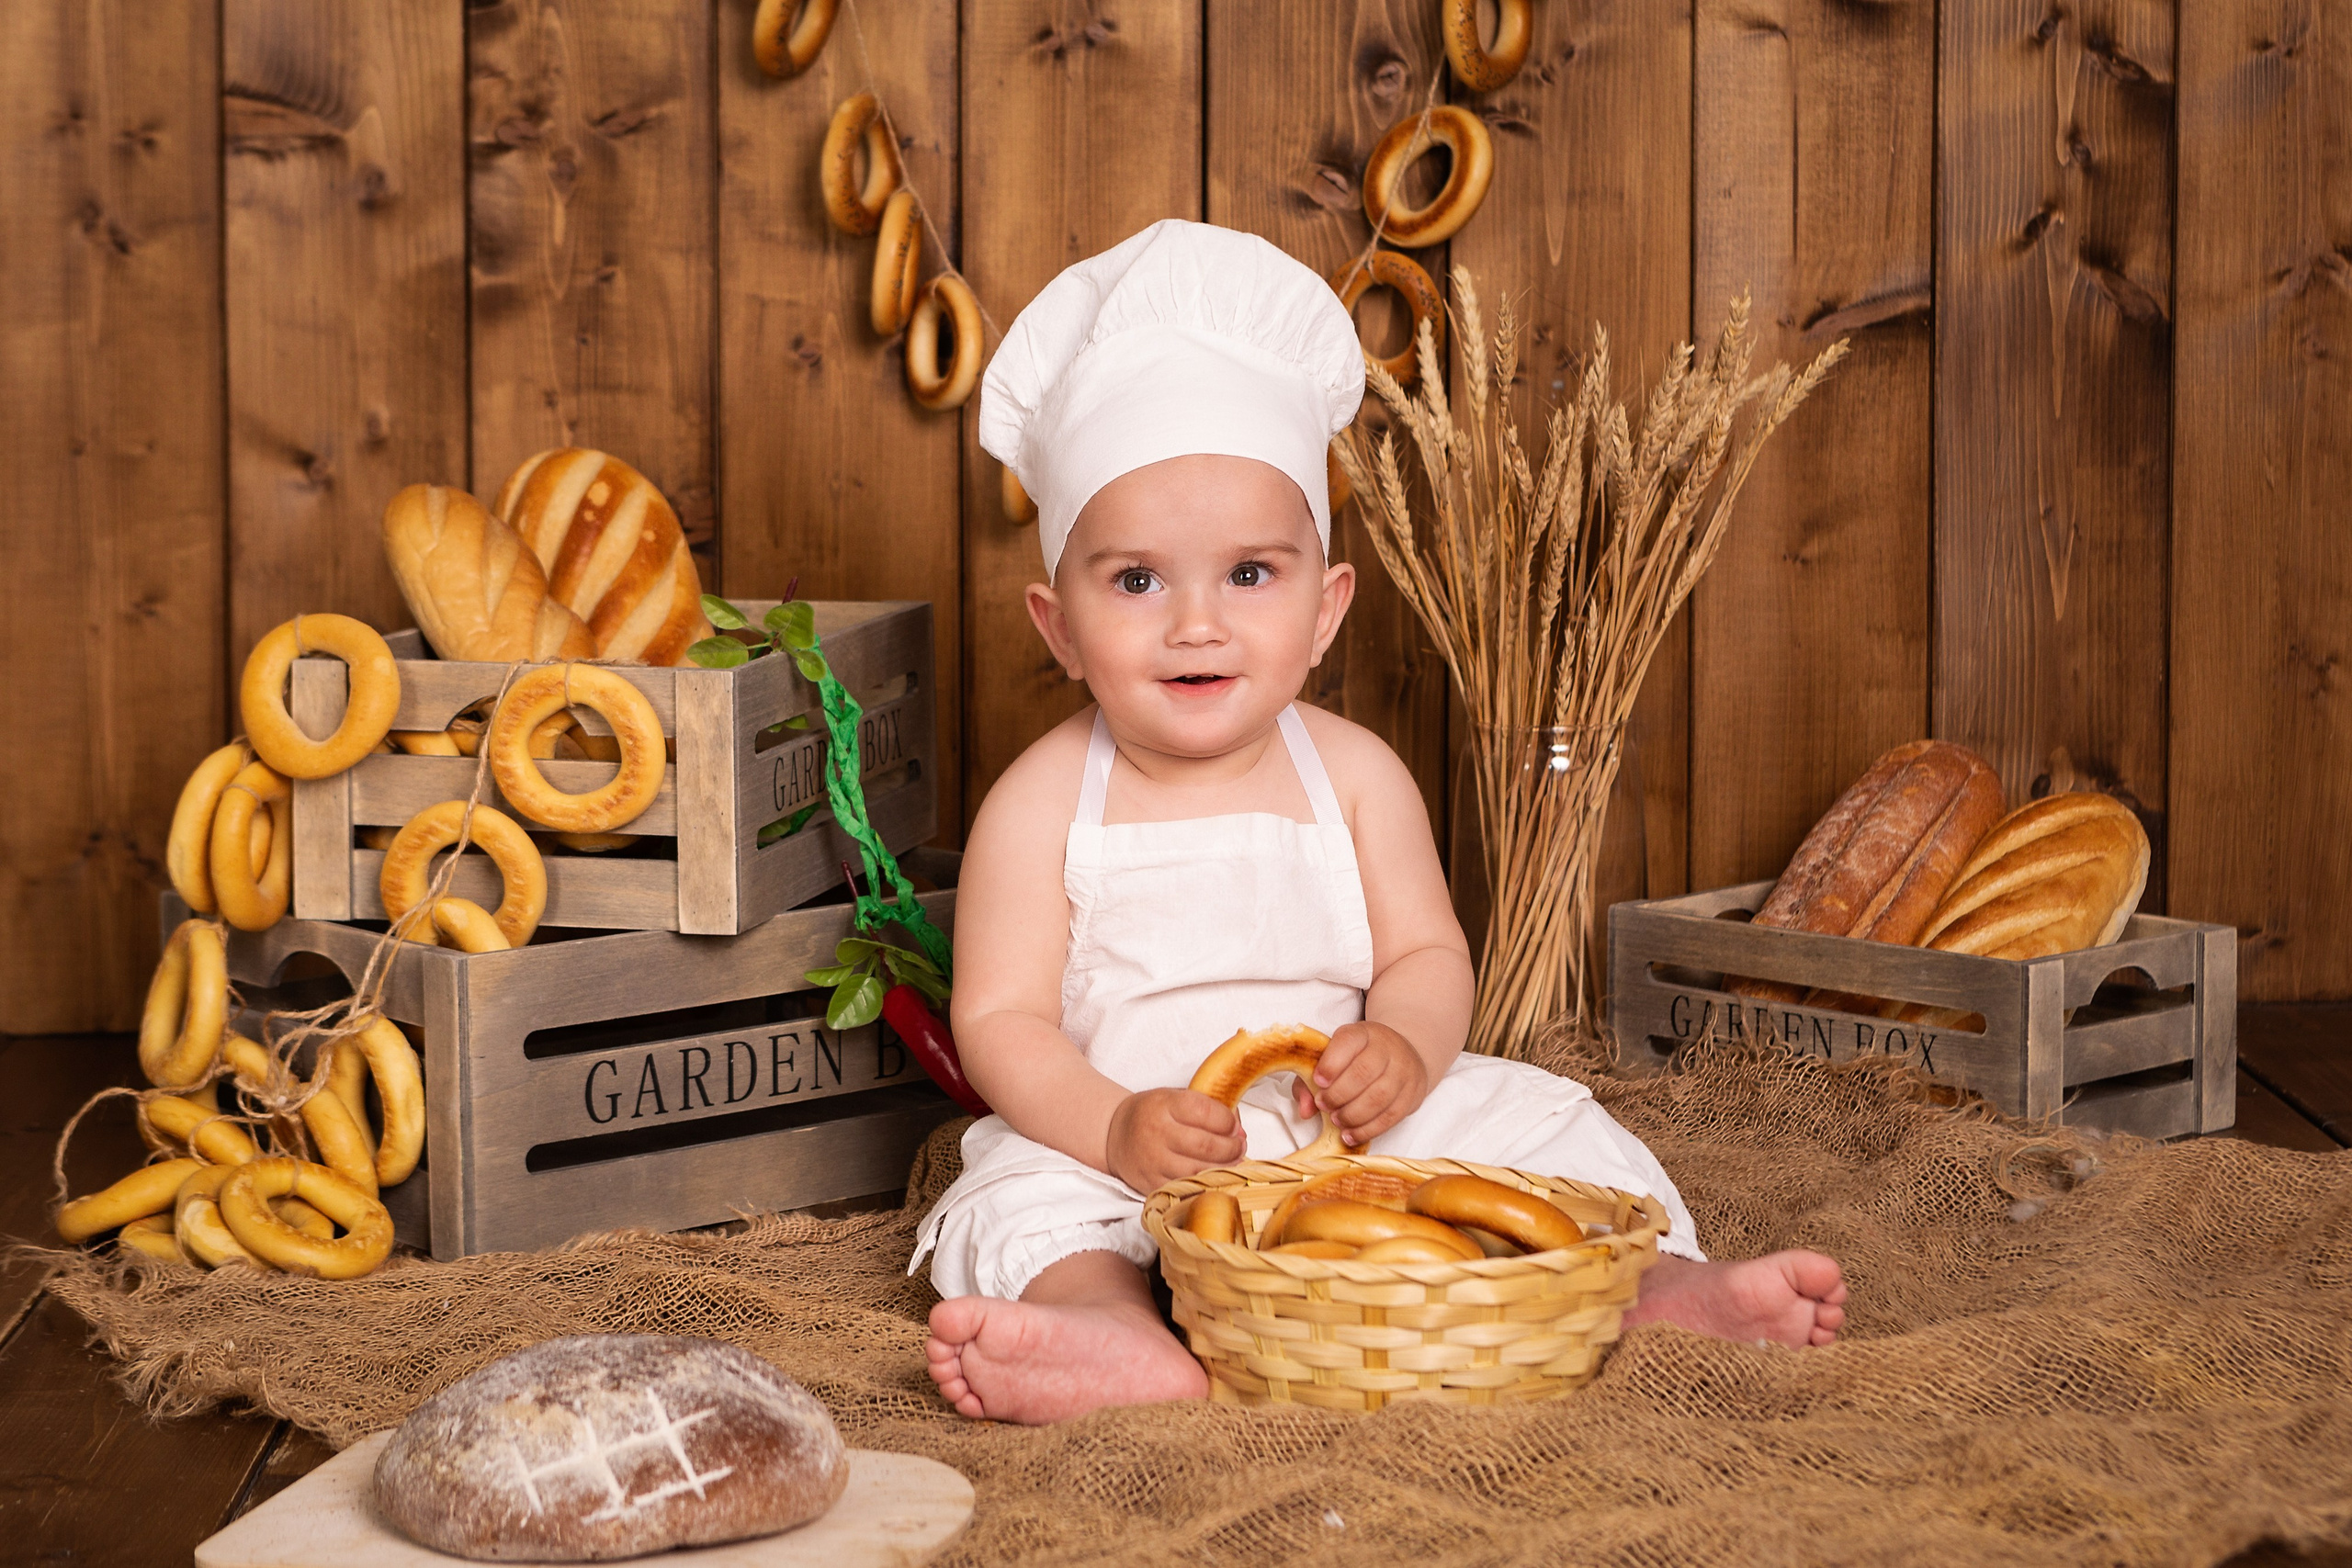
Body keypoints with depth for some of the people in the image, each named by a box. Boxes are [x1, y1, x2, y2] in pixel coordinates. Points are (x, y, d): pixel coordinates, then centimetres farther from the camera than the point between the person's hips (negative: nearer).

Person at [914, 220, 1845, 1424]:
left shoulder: (1354, 775, 0)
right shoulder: (1044, 805, -9)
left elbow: (1428, 955, 1)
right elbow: (1001, 1020, -11)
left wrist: (1404, 1050, -23)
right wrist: (1116, 1129, -29)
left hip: (1348, 1135, 3)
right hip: (1112, 1149, -3)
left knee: (1532, 1119, -10)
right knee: (1020, 1192, -31)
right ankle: (1121, 1334, -55)